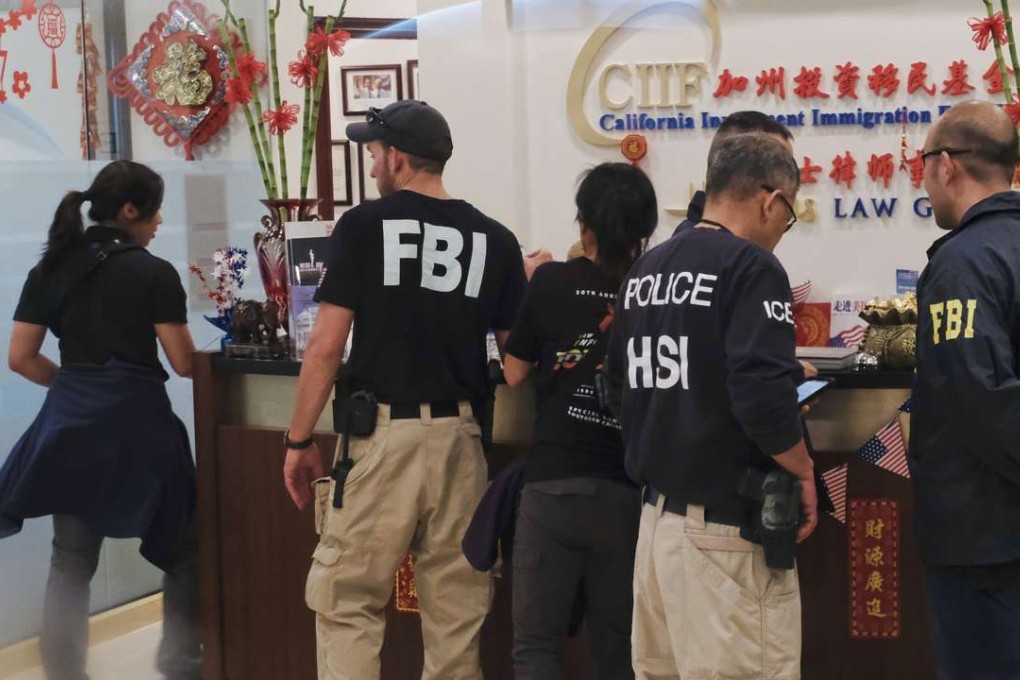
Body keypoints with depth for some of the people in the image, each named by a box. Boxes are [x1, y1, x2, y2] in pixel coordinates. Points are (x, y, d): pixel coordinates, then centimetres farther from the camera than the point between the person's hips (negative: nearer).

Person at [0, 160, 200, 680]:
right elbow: (183, 363, -8)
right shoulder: (154, 273, -8)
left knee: (71, 562, 9)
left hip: (71, 422, 5)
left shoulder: (49, 270, 6)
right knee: (180, 546, 14)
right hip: (137, 421, -4)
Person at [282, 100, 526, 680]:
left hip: (381, 434, -3)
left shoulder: (364, 225, -4)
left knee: (347, 602, 5)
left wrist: (299, 441, 2)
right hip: (459, 436, 4)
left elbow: (327, 346, -6)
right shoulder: (495, 239, 5)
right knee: (456, 605, 10)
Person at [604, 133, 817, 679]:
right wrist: (803, 470, -9)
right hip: (726, 527, -8)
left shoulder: (644, 270, 11)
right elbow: (763, 394, -24)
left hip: (656, 514, 8)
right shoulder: (751, 266, -13)